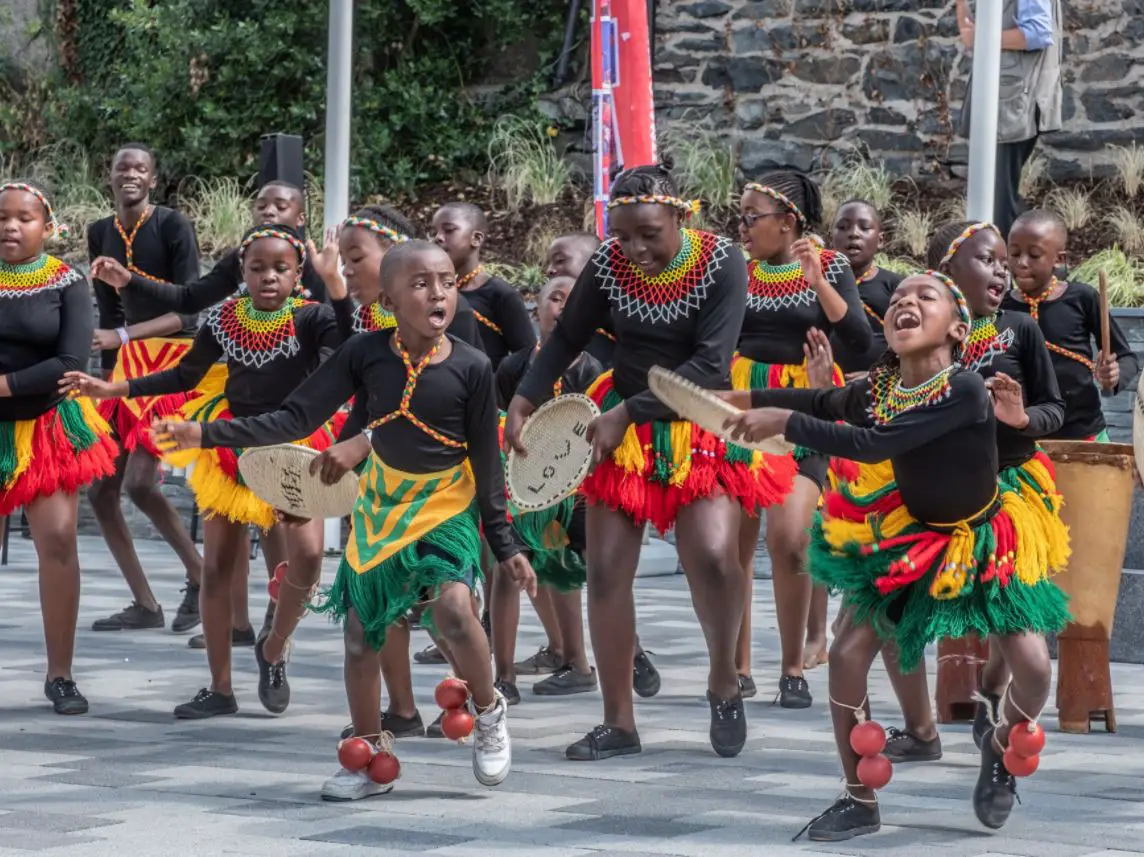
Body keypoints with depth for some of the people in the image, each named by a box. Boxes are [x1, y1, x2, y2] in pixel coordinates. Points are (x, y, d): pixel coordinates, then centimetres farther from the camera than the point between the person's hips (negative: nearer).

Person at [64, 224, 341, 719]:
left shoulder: (312, 319, -13)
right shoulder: (223, 321, -4)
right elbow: (185, 377, 10)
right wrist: (112, 389, 8)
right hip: (230, 448, 3)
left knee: (307, 554, -22)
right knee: (217, 567, 4)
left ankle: (274, 649, 7)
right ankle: (220, 690, 16)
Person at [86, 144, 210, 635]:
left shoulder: (173, 226, -9)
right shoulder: (101, 233, 9)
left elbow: (189, 310, -14)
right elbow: (107, 312, 14)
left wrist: (121, 337, -24)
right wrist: (108, 379, 11)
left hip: (174, 362, -7)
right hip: (127, 369, 7)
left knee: (138, 482, -20)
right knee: (100, 491, 1)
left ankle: (199, 575, 0)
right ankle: (144, 604, 11)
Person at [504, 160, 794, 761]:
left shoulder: (721, 264, -15)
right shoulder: (608, 265, -7)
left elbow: (709, 364, -19)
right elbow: (566, 339, 6)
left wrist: (630, 413, -22)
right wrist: (524, 401, -8)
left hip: (701, 426, -3)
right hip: (621, 428, 3)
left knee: (713, 557, -22)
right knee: (605, 569, -2)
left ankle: (723, 682, 7)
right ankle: (618, 723, 10)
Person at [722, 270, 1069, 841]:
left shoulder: (966, 389, -32)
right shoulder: (877, 389, -14)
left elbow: (875, 444, -40)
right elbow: (823, 403, 10)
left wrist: (786, 423, -35)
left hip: (985, 542, -4)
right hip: (909, 537, 4)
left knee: (1033, 669, -15)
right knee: (846, 655, -7)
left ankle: (1000, 749, 22)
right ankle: (859, 803, 10)